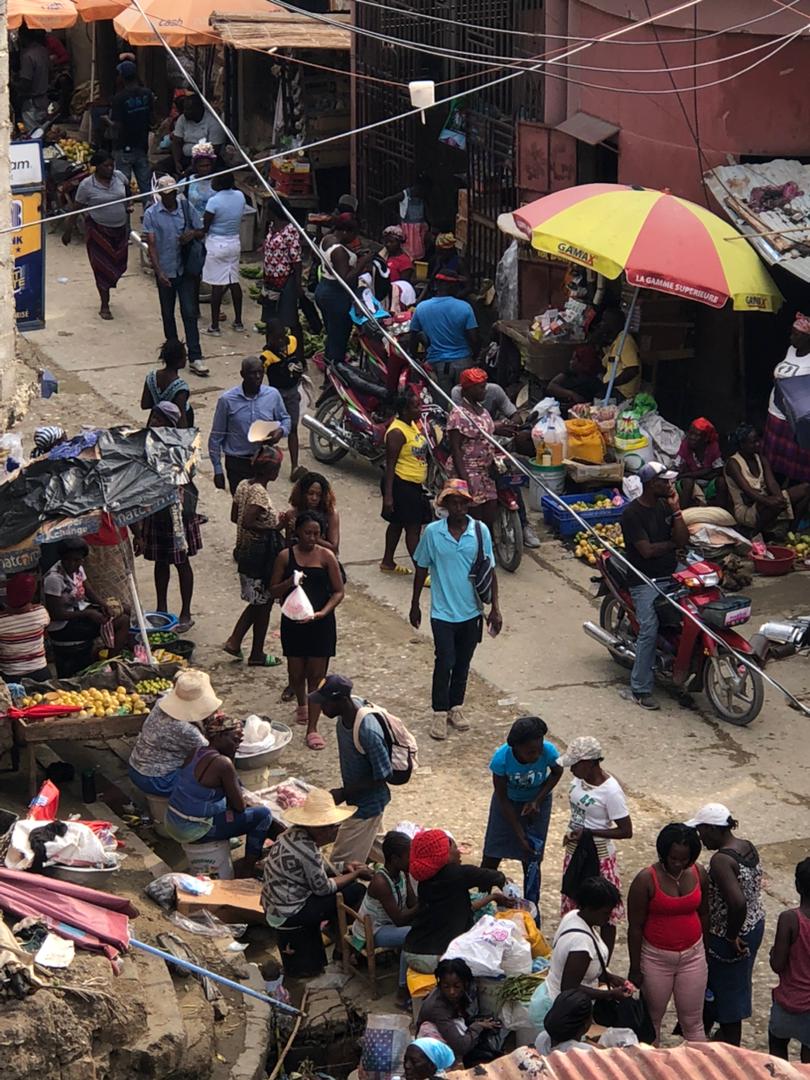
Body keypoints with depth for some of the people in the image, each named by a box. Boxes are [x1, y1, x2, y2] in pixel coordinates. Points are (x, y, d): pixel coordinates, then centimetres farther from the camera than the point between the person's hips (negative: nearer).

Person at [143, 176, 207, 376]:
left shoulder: (186, 207, -1)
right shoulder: (151, 214, -7)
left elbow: (201, 231, 9)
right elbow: (151, 245, -11)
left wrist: (192, 233, -16)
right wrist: (159, 272, -21)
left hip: (185, 269, 0)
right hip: (165, 271, 0)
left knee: (189, 312, -4)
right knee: (168, 313, 13)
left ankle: (195, 358, -5)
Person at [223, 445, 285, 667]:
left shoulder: (243, 485, 4)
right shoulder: (259, 492, -23)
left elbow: (235, 517, 12)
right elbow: (247, 522, -31)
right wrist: (272, 526, -19)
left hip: (246, 551, 9)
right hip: (261, 554, -9)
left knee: (257, 602, 22)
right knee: (263, 604, 6)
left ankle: (234, 641, 18)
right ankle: (257, 655, 16)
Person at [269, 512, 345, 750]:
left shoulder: (326, 556, -4)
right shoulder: (286, 557, -1)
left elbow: (338, 591, -2)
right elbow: (273, 591, 3)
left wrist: (323, 612, -18)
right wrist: (288, 584, -18)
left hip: (321, 623, -1)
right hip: (293, 622, 1)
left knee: (316, 675, -2)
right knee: (296, 672, 11)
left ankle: (312, 728, 3)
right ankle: (302, 704, 44)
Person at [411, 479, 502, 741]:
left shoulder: (480, 531, -5)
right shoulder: (432, 532, -9)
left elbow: (489, 570, 2)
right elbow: (422, 569, 2)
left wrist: (495, 607, 0)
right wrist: (415, 605, 7)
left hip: (471, 611, 2)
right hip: (443, 612, -2)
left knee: (463, 663, 13)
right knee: (444, 663, -4)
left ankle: (456, 707, 30)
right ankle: (440, 714, 9)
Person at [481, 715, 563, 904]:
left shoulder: (548, 752, -32)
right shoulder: (502, 757, -34)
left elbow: (557, 773, -7)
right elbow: (502, 797, -21)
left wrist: (537, 801, -18)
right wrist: (519, 832, -20)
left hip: (537, 803, 0)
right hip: (508, 803, 0)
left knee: (531, 860, 4)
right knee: (491, 857, 6)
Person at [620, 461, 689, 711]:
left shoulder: (665, 505, 8)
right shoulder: (632, 513, -13)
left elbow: (683, 539, 0)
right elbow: (647, 550, -18)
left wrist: (675, 509, -9)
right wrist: (673, 543, -4)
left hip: (670, 575, 7)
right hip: (644, 581, -7)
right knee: (649, 631, -17)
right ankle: (640, 689, -13)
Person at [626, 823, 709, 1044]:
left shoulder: (699, 874, -6)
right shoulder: (646, 880, -18)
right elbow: (635, 927, -12)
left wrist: (706, 950, 14)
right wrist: (635, 969, -9)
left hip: (692, 956, 2)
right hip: (656, 958, -2)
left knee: (692, 1022, 9)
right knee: (652, 1019, 15)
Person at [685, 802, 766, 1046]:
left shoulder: (721, 860, -28)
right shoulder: (747, 847, 0)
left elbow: (737, 902, -38)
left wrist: (732, 936, -23)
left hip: (730, 937, -9)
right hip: (755, 925, 9)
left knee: (726, 991, 8)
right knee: (736, 986, 25)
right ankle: (730, 1037, 41)